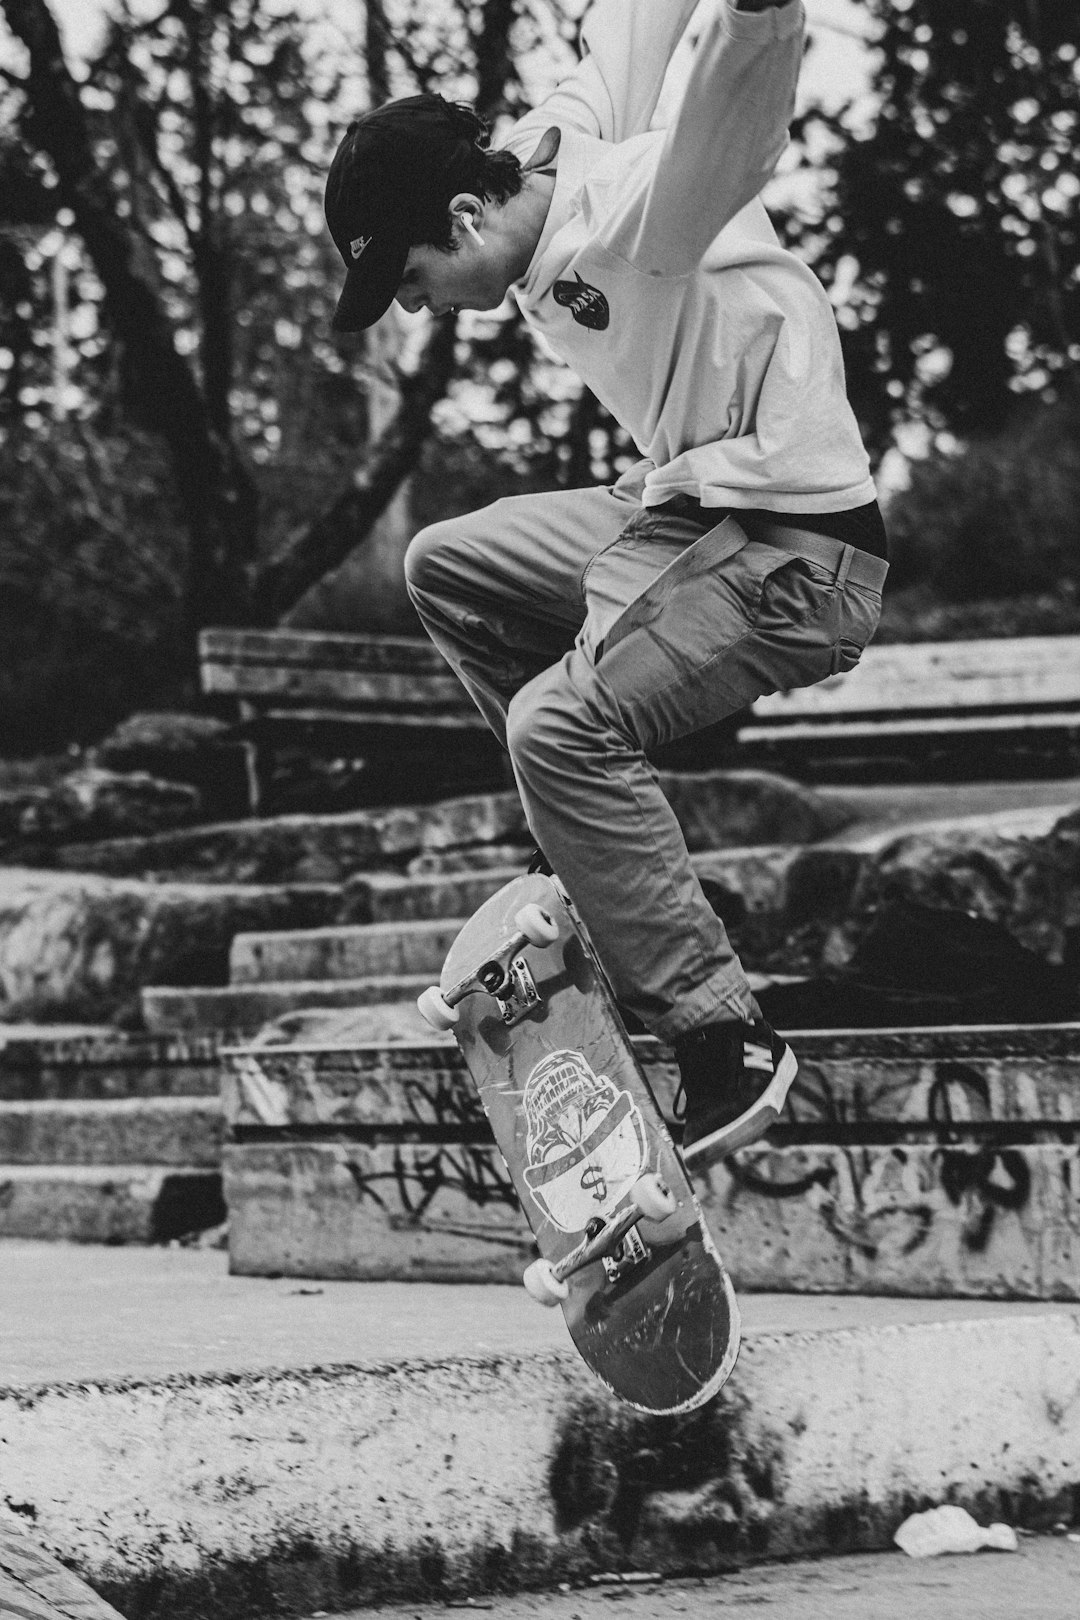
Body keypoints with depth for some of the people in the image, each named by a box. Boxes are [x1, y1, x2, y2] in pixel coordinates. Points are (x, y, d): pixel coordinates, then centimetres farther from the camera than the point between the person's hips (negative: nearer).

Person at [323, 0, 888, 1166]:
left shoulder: (633, 208, -23)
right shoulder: (552, 155, 2)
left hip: (796, 552, -11)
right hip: (676, 511, 11)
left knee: (560, 723, -27)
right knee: (446, 568, 21)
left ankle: (725, 1048, -21)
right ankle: (607, 856, 20)